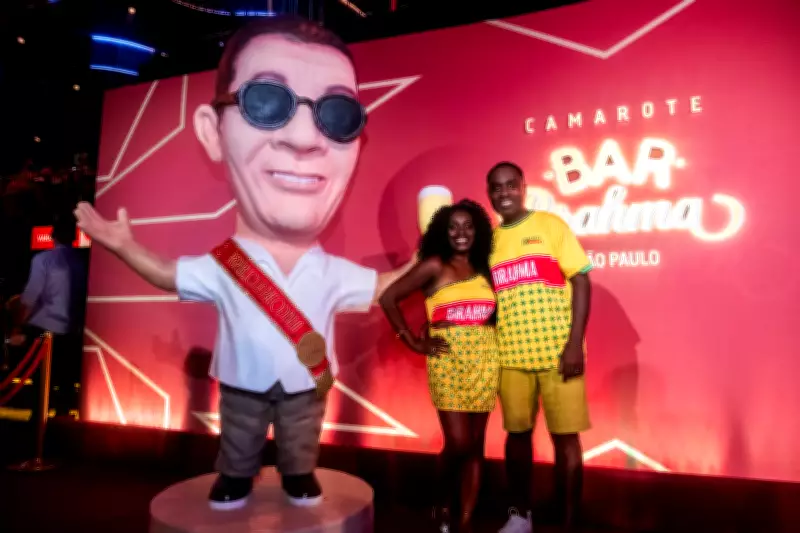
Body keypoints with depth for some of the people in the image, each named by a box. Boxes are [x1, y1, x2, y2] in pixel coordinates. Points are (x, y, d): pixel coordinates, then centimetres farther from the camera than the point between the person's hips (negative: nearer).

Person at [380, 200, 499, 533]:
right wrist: (415, 343, -6)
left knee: (475, 446, 6)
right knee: (458, 443, -6)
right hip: (447, 361, -4)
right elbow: (388, 298, -7)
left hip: (484, 362, 4)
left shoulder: (484, 268, 11)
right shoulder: (434, 266, -2)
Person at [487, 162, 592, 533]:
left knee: (565, 436, 2)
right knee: (517, 433, 12)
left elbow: (581, 282, -5)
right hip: (510, 356, 3)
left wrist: (575, 343, -13)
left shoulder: (551, 225, 0)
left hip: (557, 352, -3)